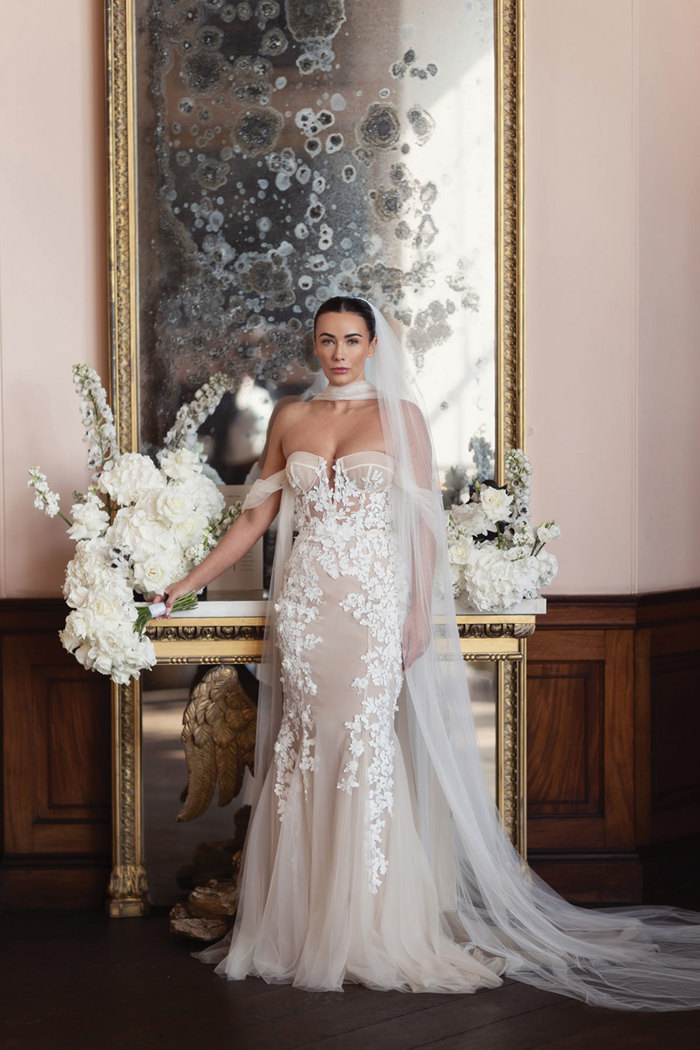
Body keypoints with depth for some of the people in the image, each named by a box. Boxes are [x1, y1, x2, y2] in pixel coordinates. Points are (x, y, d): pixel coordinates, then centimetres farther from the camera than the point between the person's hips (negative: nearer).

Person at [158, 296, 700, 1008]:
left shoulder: (399, 415, 3)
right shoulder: (291, 421, 12)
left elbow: (424, 521, 0)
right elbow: (256, 516, 15)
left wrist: (420, 612, -8)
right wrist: (191, 580, 12)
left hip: (372, 601, -3)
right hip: (304, 602, 3)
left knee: (363, 751, -8)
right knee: (304, 755, 2)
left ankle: (373, 930, 1)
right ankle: (306, 927, 10)